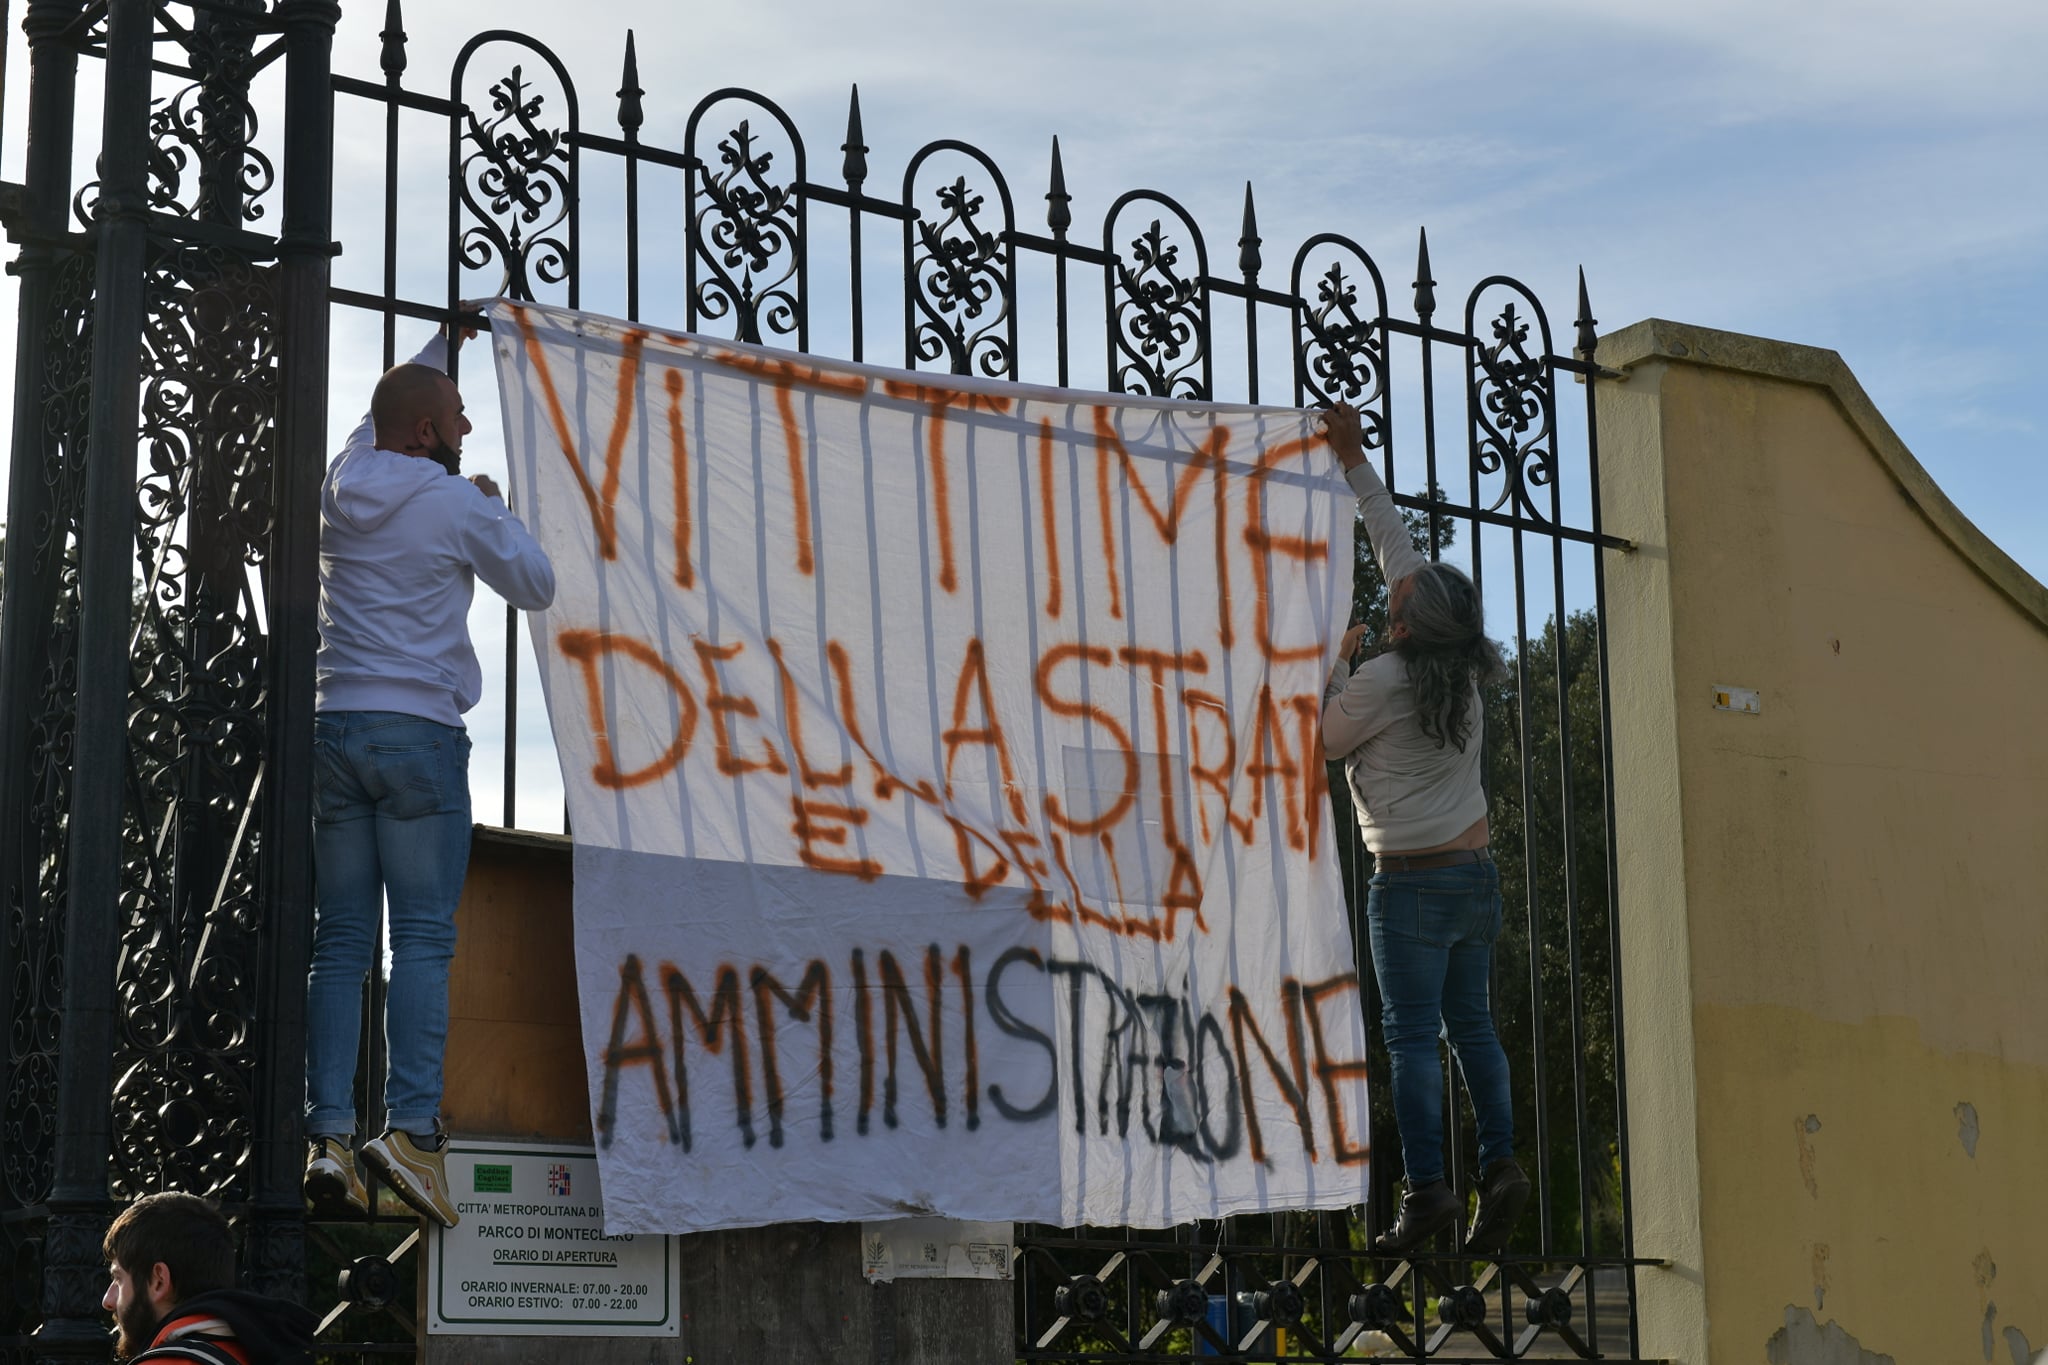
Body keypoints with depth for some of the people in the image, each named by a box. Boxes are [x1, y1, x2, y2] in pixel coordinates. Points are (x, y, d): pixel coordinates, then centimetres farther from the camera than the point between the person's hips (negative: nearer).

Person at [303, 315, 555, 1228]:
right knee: (423, 937, -8)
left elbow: (374, 425, 36)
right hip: (419, 729, -5)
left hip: (332, 727, 5)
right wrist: (497, 508, 22)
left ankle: (329, 1134, -5)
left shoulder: (339, 490, 13)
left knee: (340, 940, 3)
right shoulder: (458, 504, -3)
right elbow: (536, 587, 7)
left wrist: (441, 346, 47)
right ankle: (411, 1125, -19)